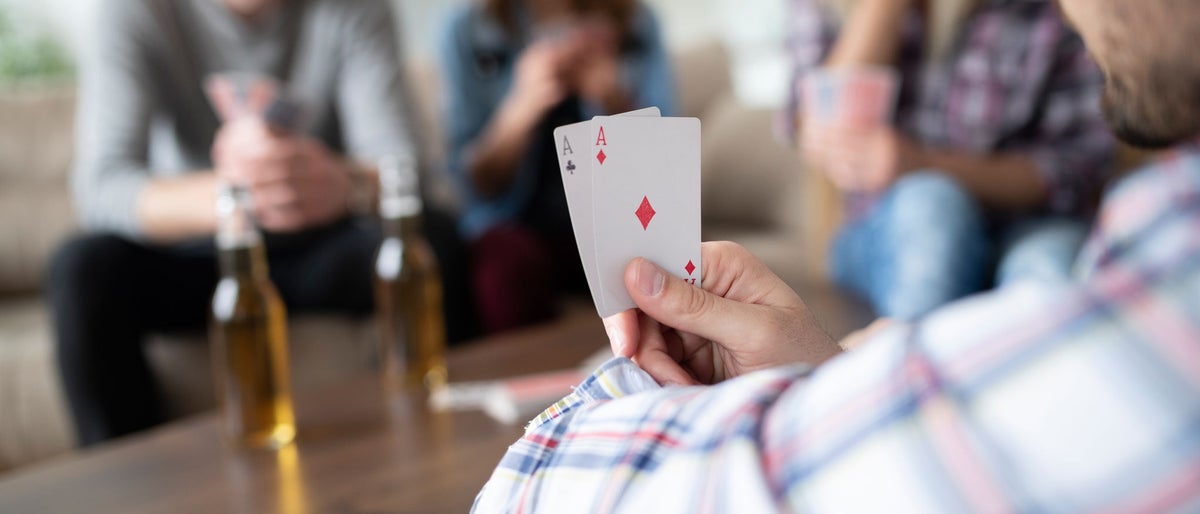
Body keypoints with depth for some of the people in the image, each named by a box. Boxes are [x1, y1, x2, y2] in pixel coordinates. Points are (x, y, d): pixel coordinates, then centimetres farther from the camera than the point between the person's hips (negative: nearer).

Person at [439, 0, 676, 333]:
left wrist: (613, 99, -19)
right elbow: (475, 185, -6)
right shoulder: (468, 33, -3)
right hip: (517, 223, -1)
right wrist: (525, 106, -23)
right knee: (510, 262, -33)